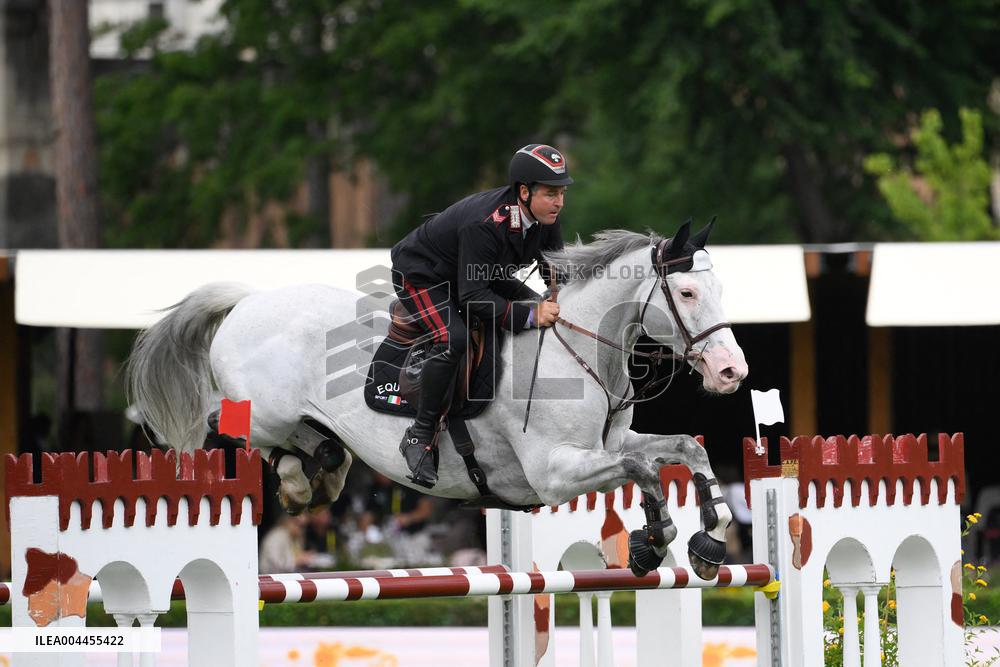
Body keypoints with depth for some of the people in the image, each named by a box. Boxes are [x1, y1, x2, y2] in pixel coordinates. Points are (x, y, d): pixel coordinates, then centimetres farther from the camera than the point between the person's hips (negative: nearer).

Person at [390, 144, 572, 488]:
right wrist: (528, 315, -45)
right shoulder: (484, 225, -38)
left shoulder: (544, 219, -15)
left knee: (543, 316, -2)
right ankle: (419, 437, -23)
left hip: (476, 276, 9)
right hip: (421, 274, -9)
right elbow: (473, 297, -39)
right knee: (453, 340, -33)